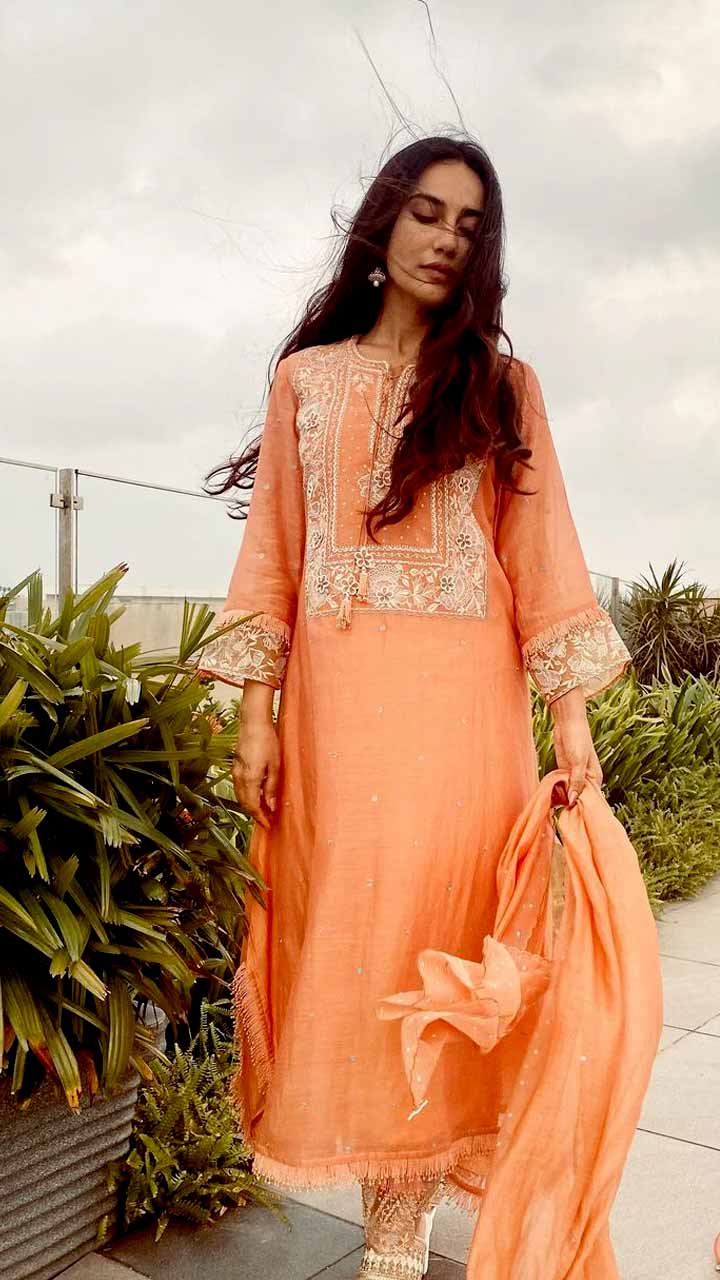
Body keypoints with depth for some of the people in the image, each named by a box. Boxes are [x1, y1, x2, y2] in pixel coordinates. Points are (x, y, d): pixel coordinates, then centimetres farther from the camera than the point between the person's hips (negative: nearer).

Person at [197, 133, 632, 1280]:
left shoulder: (500, 386, 13)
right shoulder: (308, 379, 14)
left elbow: (542, 549, 5)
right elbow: (274, 551, 9)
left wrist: (571, 715, -4)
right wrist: (256, 714, 0)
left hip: (464, 702, 0)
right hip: (337, 699, 1)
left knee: (440, 929, -2)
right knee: (341, 934, 0)